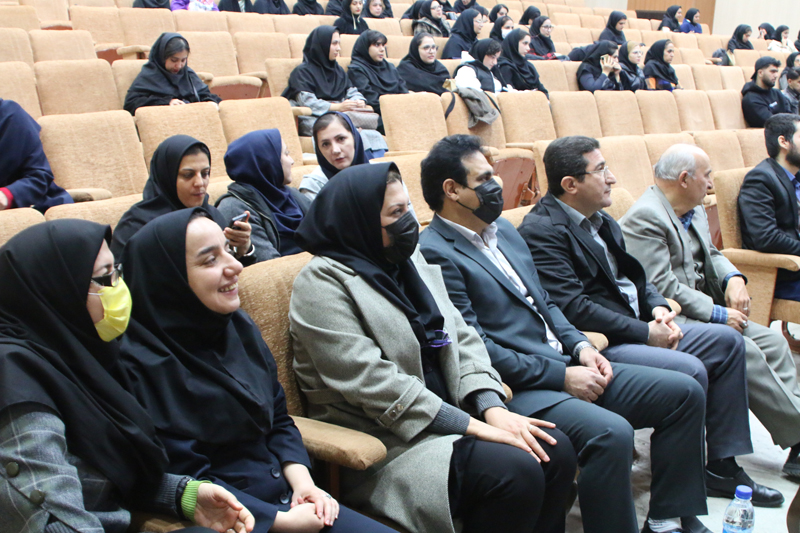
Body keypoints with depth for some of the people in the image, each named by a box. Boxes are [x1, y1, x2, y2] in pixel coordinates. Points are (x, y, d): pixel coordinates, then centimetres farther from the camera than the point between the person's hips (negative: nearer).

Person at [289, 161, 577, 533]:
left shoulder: (409, 261, 12)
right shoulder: (323, 283, -13)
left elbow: (461, 337, 9)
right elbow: (373, 383, -21)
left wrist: (492, 407, -9)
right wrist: (475, 426, -21)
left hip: (447, 412, 8)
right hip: (382, 442, -7)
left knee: (555, 450, -9)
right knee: (516, 471, -24)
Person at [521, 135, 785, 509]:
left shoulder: (601, 221, 15)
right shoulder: (541, 230, -17)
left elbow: (633, 276, 21)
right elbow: (573, 309, -24)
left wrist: (658, 307, -1)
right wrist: (645, 333, -18)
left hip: (637, 329, 10)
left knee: (726, 341, 8)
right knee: (689, 371, -26)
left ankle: (722, 467, 13)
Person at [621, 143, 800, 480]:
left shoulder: (694, 211, 13)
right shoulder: (645, 218, -18)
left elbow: (710, 255, 24)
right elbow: (661, 288, -23)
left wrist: (734, 278, 0)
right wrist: (718, 314, -18)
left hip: (703, 309, 11)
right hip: (671, 319, -10)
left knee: (773, 341, 0)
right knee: (743, 350, -23)